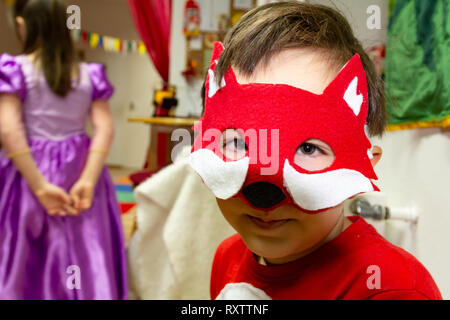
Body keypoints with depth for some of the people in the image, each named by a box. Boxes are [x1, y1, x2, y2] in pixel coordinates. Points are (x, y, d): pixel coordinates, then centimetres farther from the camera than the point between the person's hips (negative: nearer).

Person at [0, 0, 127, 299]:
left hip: (29, 174, -2)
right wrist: (87, 181, -10)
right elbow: (105, 129, -5)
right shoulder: (90, 74, 3)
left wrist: (39, 187, -15)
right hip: (78, 172, 3)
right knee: (85, 255, 10)